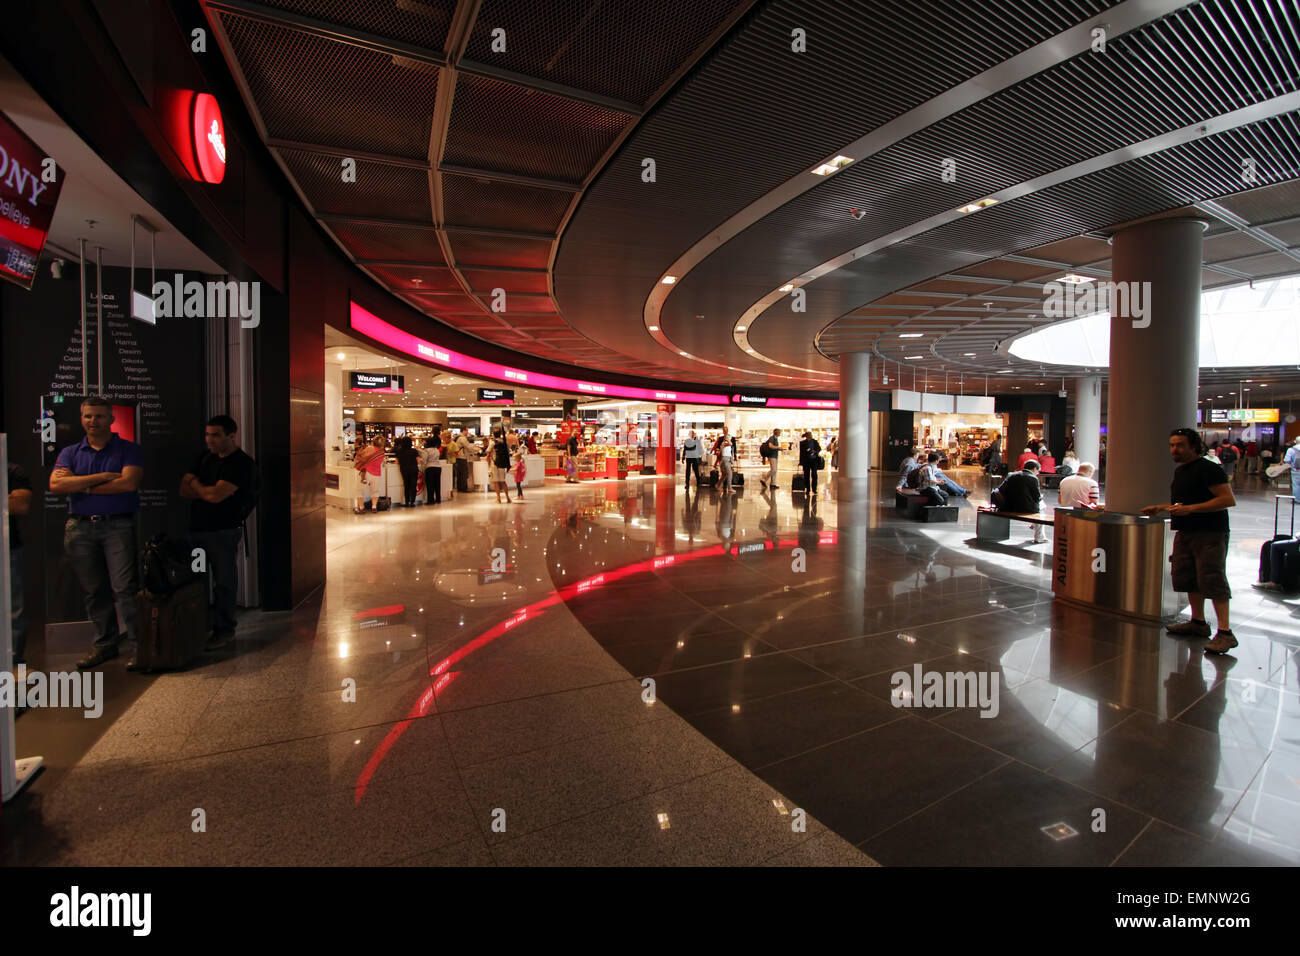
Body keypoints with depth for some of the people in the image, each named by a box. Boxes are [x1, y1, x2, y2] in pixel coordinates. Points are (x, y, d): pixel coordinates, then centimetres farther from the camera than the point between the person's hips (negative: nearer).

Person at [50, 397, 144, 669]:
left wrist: (82, 485, -4)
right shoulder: (70, 453, 14)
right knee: (93, 591, 9)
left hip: (117, 526, -4)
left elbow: (129, 483, -12)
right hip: (79, 528, 4)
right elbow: (55, 484, -3)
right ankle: (105, 644, 19)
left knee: (124, 587, -9)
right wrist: (102, 477, -11)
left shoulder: (128, 450, 4)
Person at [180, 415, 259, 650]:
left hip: (223, 531, -7)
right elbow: (183, 490, 9)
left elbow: (216, 495, -18)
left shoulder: (242, 463, -10)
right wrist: (207, 491, -9)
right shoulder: (205, 458, 14)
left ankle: (223, 631, 11)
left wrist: (195, 483, 1)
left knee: (223, 581, 1)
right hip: (197, 529, 7)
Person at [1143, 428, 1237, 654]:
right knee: (1187, 577, 12)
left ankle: (1225, 632, -7)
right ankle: (1198, 623, 24)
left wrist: (1190, 509, -23)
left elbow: (1229, 500, -19)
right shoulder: (1180, 471, 17)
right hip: (1185, 533, 9)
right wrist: (1160, 507, 20)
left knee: (1212, 579, -11)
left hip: (1209, 534, -9)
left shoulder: (1208, 469, -12)